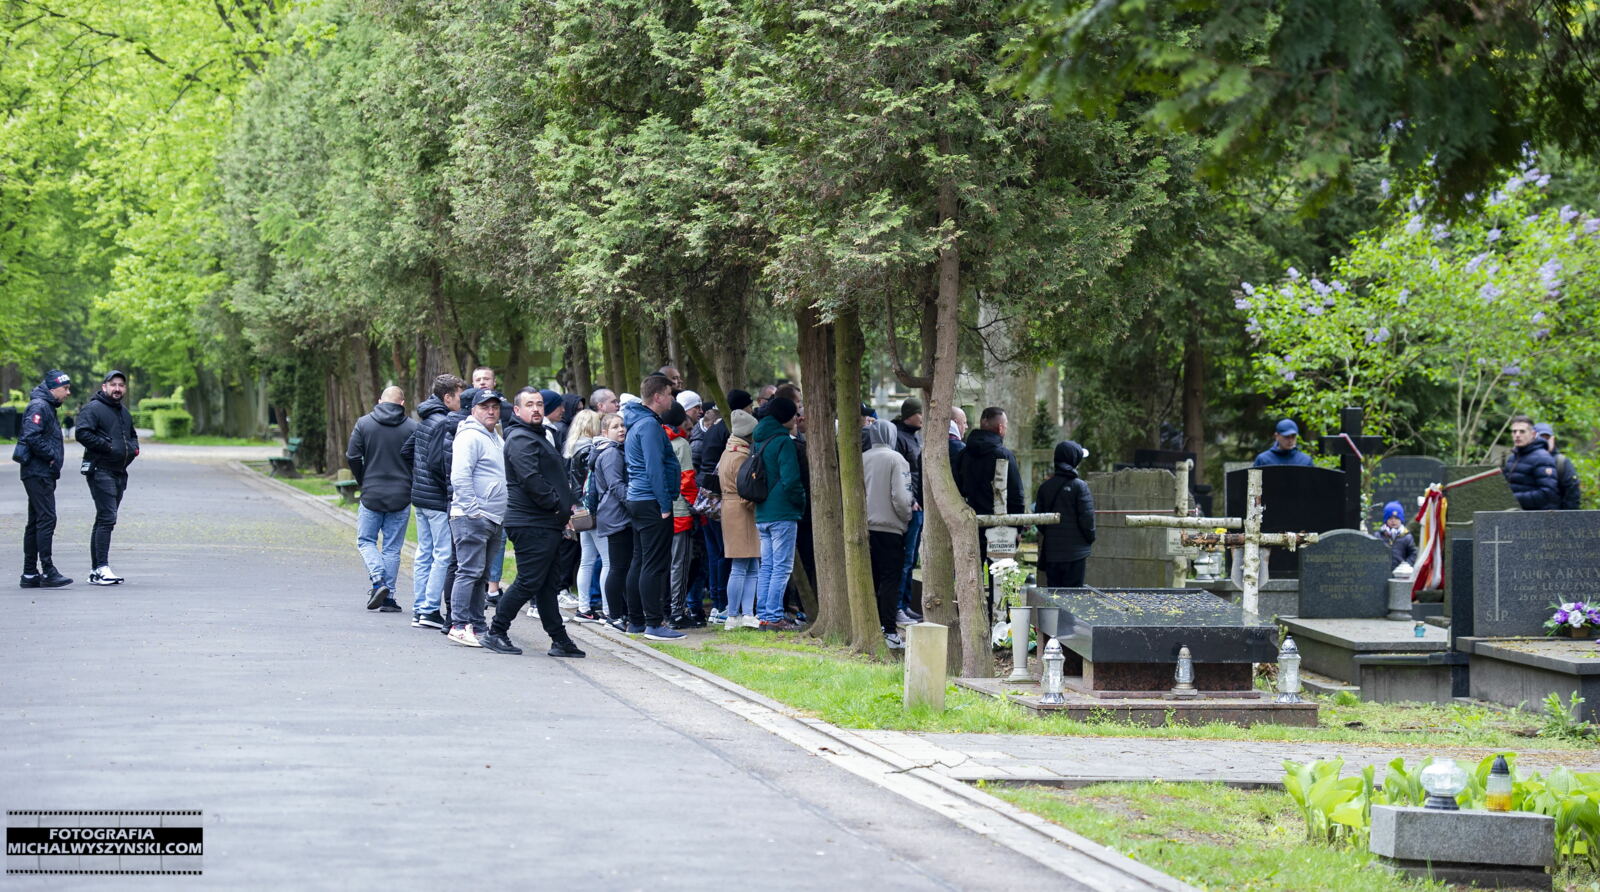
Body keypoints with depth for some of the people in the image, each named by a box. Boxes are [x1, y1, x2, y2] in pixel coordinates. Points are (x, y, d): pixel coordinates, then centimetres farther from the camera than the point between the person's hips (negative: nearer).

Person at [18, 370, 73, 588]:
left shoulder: (47, 407, 20)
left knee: (36, 522, 11)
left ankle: (30, 574, 14)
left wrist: (54, 457, 8)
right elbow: (32, 437, -23)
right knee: (46, 519, -13)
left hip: (43, 473, 11)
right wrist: (51, 456, -15)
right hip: (38, 473, -11)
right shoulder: (38, 407, -12)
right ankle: (48, 572, -16)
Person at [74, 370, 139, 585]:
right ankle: (102, 568, -20)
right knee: (107, 518, -17)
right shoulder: (93, 409, -7)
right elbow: (82, 433, -18)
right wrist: (108, 446, -20)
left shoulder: (124, 412, 21)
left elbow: (132, 435, 35)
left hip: (119, 472, 9)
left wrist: (134, 447, 13)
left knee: (105, 520, 12)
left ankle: (96, 571, 16)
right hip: (100, 471, -9)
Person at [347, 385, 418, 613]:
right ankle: (388, 597, 5)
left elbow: (352, 457, -4)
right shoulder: (412, 428, -4)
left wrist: (362, 482, 12)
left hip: (371, 494, 0)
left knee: (365, 540, 13)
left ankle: (378, 581, -10)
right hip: (401, 498, 0)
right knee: (392, 547, 8)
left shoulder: (364, 423, -2)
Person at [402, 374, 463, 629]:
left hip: (420, 495, 10)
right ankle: (429, 610, -4)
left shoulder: (424, 421, 13)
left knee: (424, 553, 13)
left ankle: (419, 610, 16)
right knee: (443, 555, -4)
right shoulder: (445, 424, -16)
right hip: (438, 500, -10)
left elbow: (407, 450, 23)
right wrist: (451, 495, -19)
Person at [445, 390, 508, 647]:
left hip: (492, 519, 10)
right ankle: (459, 625, -13)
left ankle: (477, 626, 15)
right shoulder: (470, 437, -10)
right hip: (471, 518, -10)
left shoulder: (497, 440, 21)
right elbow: (460, 477, -19)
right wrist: (473, 510, -21)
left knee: (482, 576, 11)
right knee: (470, 572, -12)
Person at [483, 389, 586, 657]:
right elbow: (531, 480, -22)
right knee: (529, 582, -9)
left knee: (547, 584, 11)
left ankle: (560, 640, 14)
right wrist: (561, 507, -17)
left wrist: (571, 504, 13)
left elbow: (556, 479, 28)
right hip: (532, 524, -11)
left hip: (546, 524, 11)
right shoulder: (521, 439, -12)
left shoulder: (536, 437, 23)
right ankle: (496, 633, -3)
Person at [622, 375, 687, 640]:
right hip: (652, 502, -10)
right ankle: (654, 623, -10)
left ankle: (635, 621, 17)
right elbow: (654, 468, -20)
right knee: (655, 565, -9)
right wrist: (665, 505, -18)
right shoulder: (649, 425, -14)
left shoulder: (637, 424, 18)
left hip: (637, 500, 10)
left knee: (640, 562, 13)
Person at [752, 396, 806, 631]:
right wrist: (802, 501, -6)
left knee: (767, 566, 13)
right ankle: (774, 617, -7)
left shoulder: (758, 441, 12)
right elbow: (790, 480, -20)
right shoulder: (783, 442, -14)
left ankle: (764, 614, 14)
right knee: (782, 567, -5)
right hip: (783, 514, -8)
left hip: (762, 514, 8)